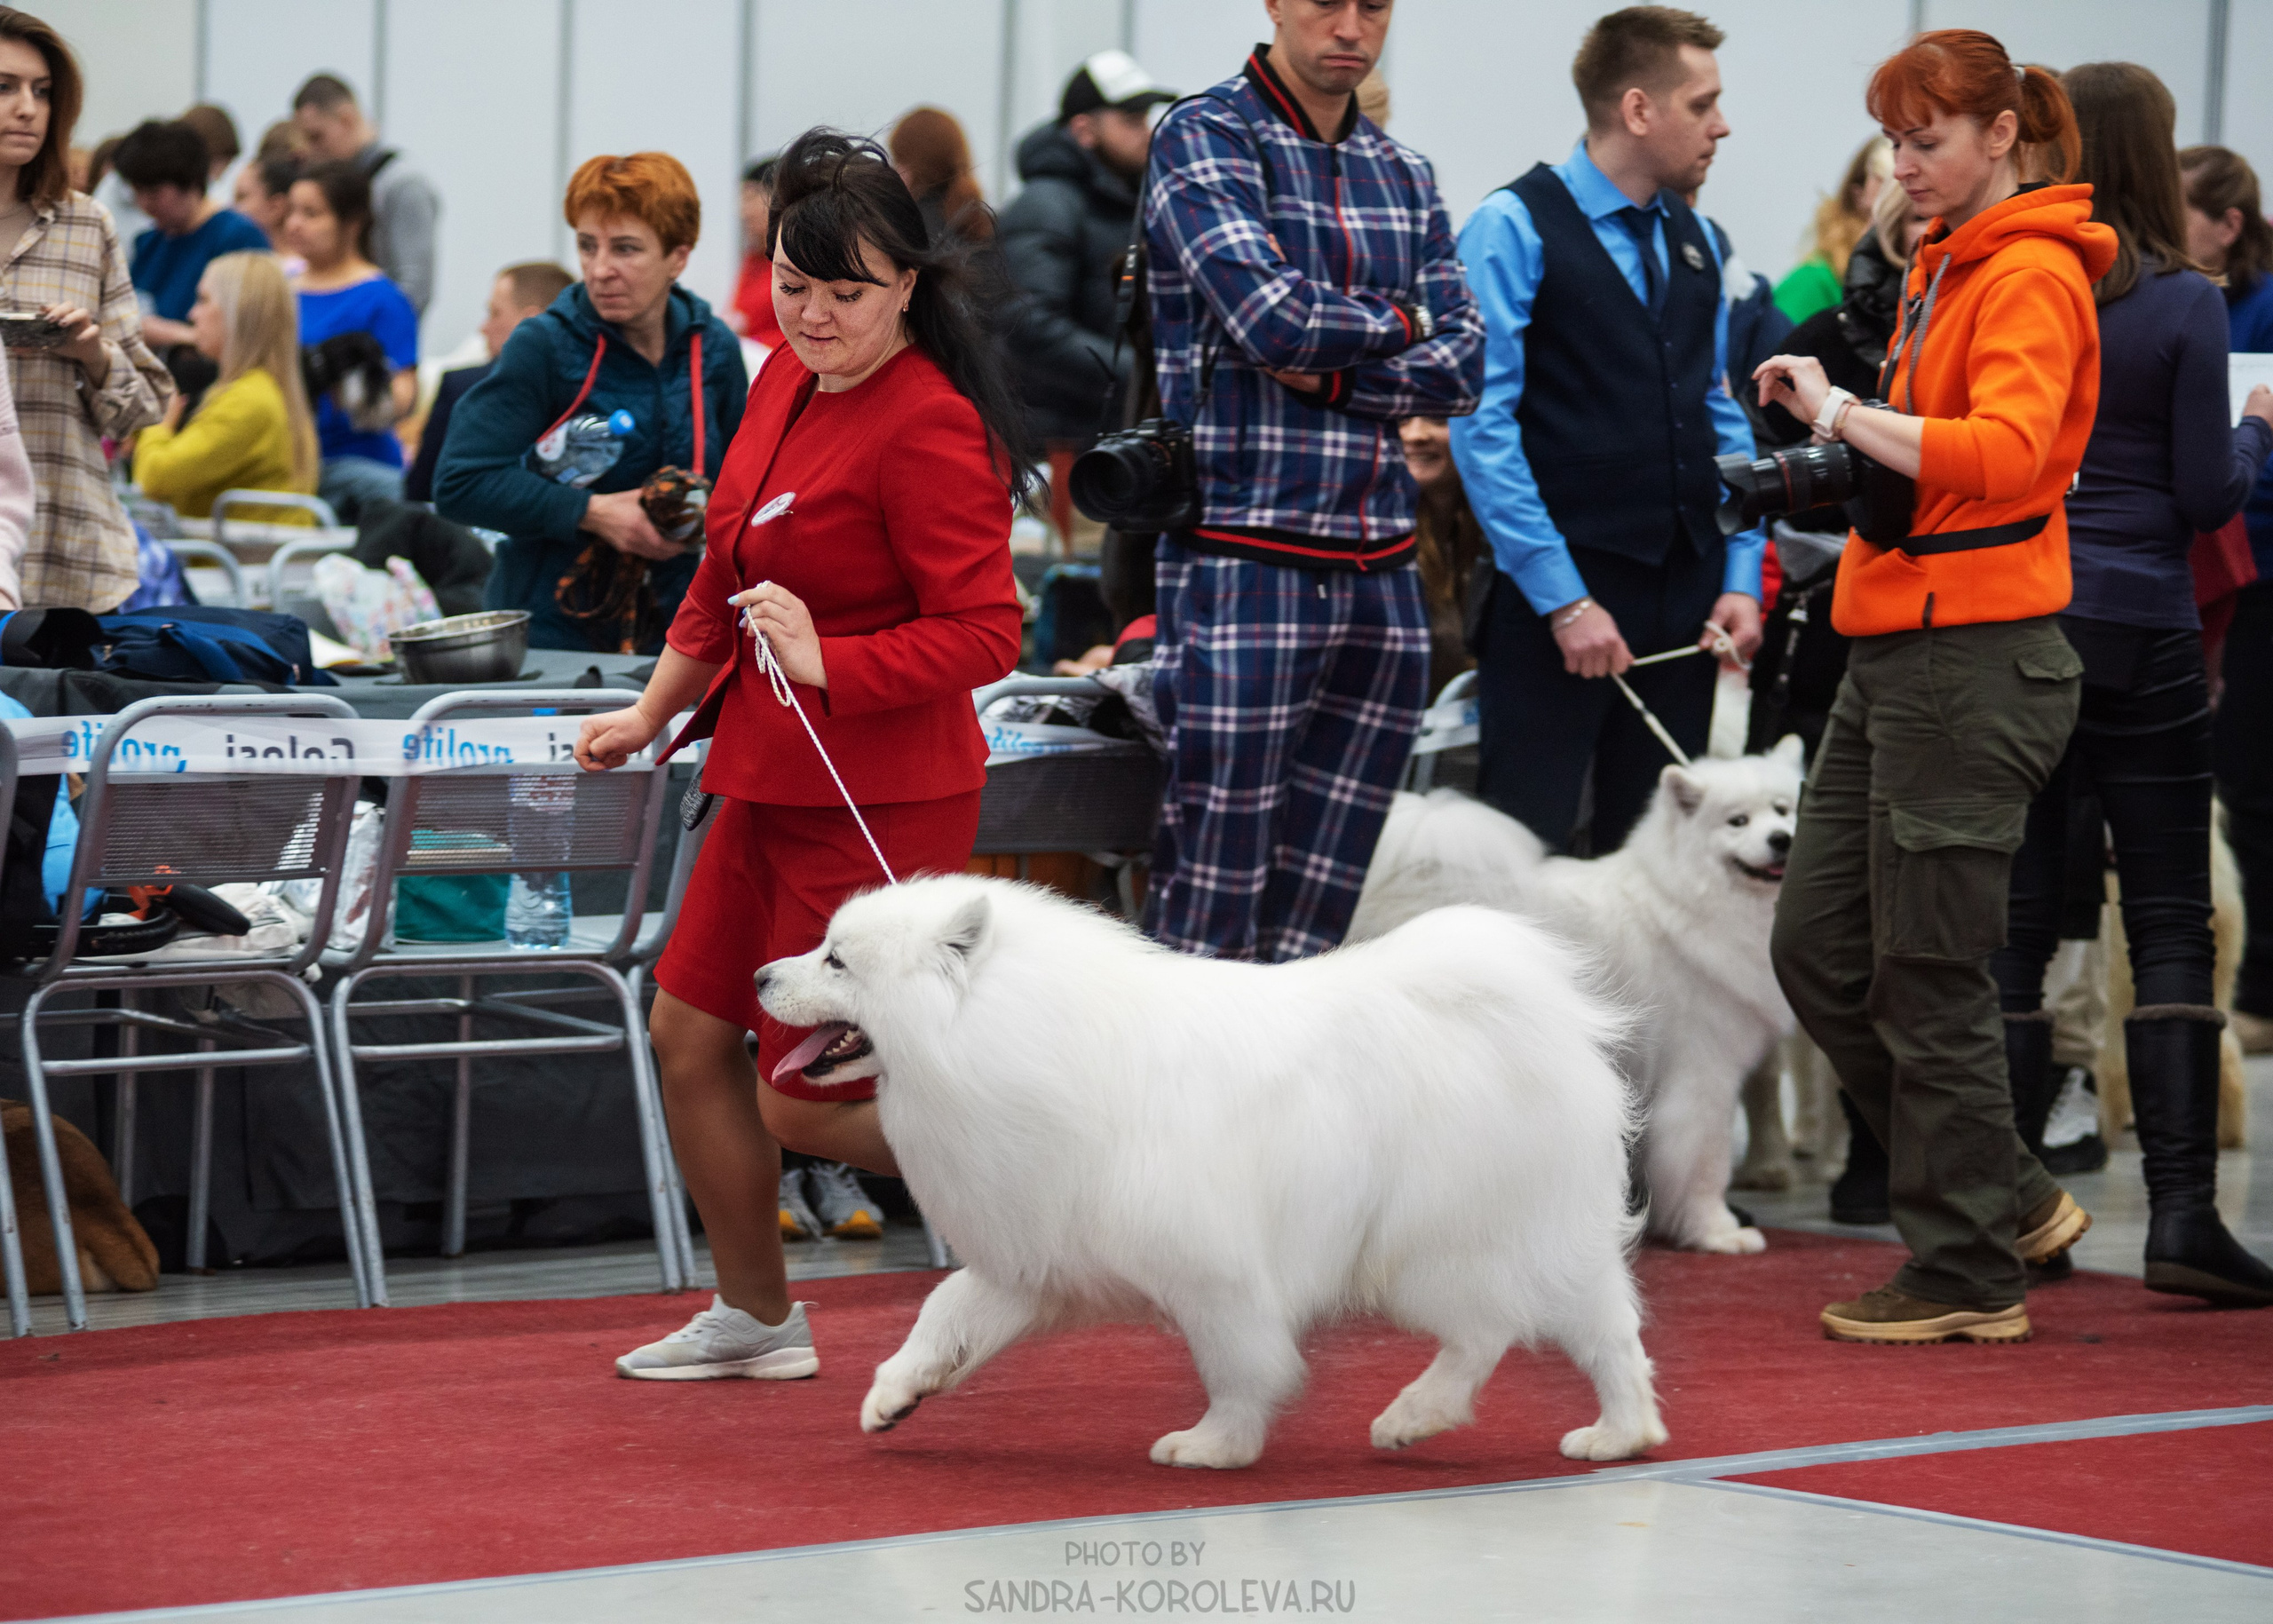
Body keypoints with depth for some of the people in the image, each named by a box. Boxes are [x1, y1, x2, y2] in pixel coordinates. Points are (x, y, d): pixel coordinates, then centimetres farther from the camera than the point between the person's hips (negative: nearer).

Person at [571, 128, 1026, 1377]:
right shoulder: (786, 380, 7)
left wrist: (826, 663, -31)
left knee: (805, 1106, -4)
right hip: (773, 782, 9)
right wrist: (654, 711, 29)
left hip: (879, 803, -9)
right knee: (690, 1036, 15)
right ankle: (755, 1318, 30)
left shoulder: (930, 430, -21)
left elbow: (982, 634, -23)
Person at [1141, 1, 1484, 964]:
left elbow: (1460, 368, 7)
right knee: (1211, 902, -7)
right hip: (1244, 566, -6)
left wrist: (1330, 372, -10)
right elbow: (1271, 318, -17)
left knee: (1318, 902, 8)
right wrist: (1397, 322, 0)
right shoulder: (1205, 140, -2)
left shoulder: (1406, 177, 17)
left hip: (1380, 573, 6)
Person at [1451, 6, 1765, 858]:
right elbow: (1483, 427, -12)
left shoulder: (1696, 242, 15)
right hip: (1557, 598, -7)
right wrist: (1564, 600, -16)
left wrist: (1741, 575, 8)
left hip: (1685, 597, 7)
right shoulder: (1513, 229, -7)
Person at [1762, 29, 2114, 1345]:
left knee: (1929, 974, -4)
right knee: (1818, 946, 10)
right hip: (1895, 644, 10)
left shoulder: (2033, 273, -11)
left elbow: (2007, 453, -27)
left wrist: (1845, 412, -24)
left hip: (1976, 654, -10)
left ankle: (1971, 1275, 7)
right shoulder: (1945, 264, 17)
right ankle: (2012, 1197, 20)